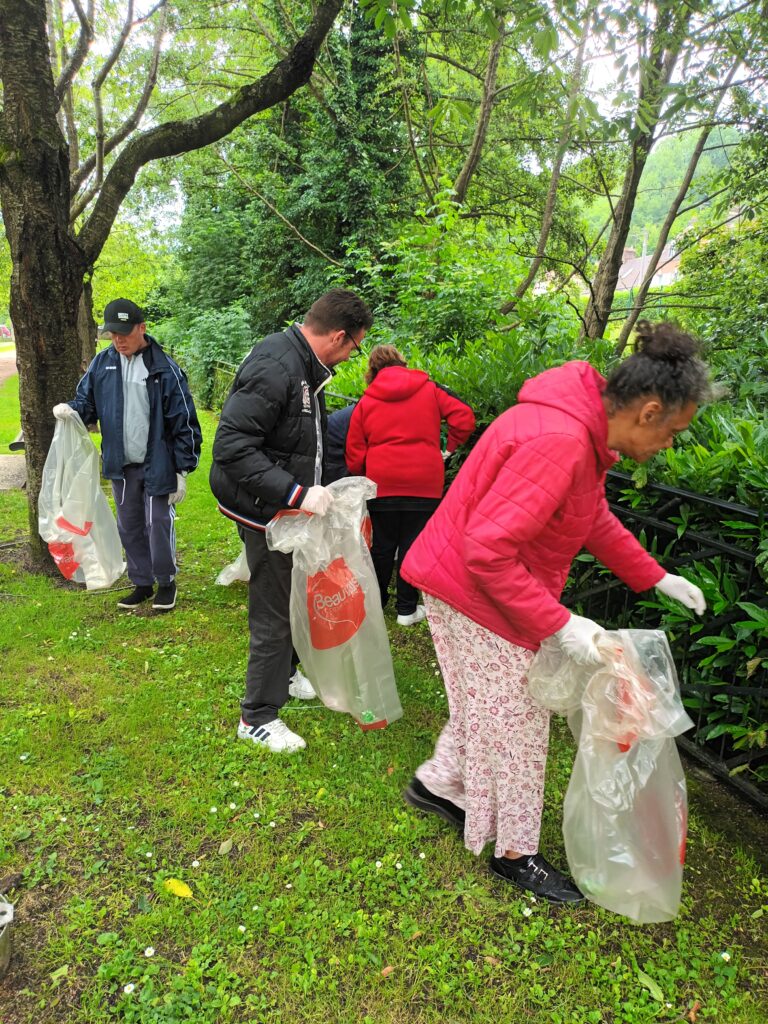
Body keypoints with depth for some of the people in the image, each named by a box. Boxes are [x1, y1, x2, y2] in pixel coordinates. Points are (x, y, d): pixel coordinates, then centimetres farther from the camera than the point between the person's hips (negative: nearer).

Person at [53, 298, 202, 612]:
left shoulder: (164, 367, -10)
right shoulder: (102, 363, 2)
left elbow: (183, 420, -9)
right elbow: (87, 401, 11)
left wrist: (182, 469, -9)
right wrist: (71, 409, -15)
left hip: (157, 465, -5)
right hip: (120, 465, 5)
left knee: (158, 525, 2)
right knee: (129, 527, 14)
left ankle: (166, 582, 23)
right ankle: (142, 583, 30)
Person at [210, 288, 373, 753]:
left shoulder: (303, 365, 7)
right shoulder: (274, 368, -25)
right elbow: (232, 447, -31)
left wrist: (317, 488, 16)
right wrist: (297, 493, -33)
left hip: (291, 508, 10)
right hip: (267, 512, -10)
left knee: (297, 598, 23)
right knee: (275, 614, 1)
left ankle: (283, 675, 44)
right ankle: (258, 717, 18)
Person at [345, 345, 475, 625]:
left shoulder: (366, 402, 5)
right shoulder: (429, 390, 4)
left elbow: (354, 457, 5)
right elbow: (464, 417, -5)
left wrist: (362, 478, 22)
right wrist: (449, 448, 7)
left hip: (382, 484, 1)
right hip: (424, 483, -1)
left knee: (382, 546, 14)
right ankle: (407, 609, 13)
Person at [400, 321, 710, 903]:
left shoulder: (584, 431, 0)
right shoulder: (558, 443, -33)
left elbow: (595, 516, 15)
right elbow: (486, 551, -34)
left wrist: (655, 578, 13)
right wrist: (559, 625, -30)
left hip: (499, 586, 9)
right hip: (476, 594, -9)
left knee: (488, 707, 23)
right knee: (513, 720, 6)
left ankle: (438, 785, 44)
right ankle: (515, 853, 26)